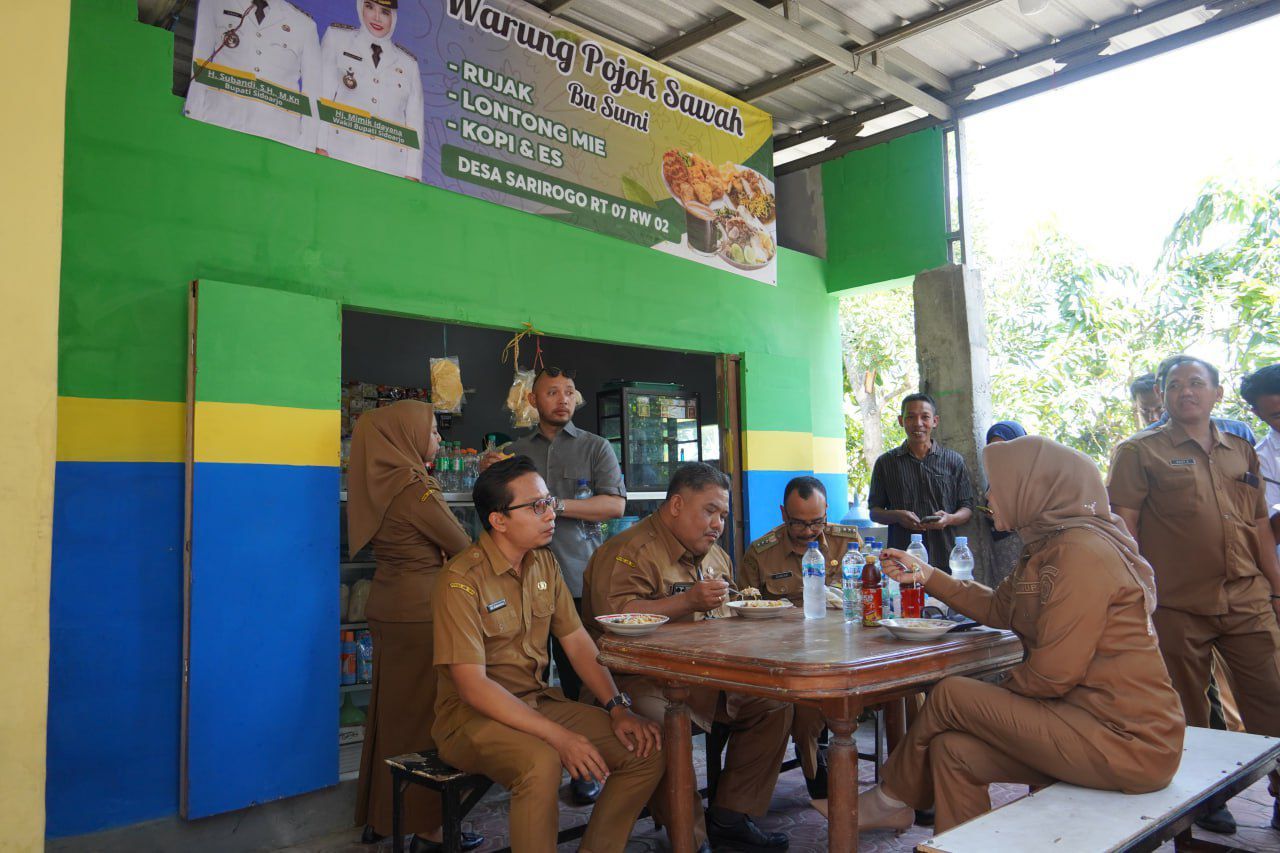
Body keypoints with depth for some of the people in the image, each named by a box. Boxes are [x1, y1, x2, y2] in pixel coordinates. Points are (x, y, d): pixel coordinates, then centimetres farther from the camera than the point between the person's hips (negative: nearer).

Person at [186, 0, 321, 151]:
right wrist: (192, 119, -5)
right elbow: (199, 60, 8)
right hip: (219, 122, 1)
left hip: (280, 137, 0)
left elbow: (313, 92, 7)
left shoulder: (304, 23, 13)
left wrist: (307, 147, -5)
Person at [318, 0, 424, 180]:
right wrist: (320, 147, -5)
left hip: (391, 167, 1)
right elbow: (323, 95, 7)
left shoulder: (409, 64, 17)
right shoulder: (337, 38, 15)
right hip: (341, 158, -1)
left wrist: (412, 175, 0)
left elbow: (415, 122, 11)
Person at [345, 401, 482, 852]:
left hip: (387, 606, 8)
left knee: (391, 706, 16)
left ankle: (380, 815, 29)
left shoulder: (381, 482, 7)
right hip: (420, 607, -8)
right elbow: (462, 547, -11)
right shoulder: (414, 486, -18)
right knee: (425, 712, 1)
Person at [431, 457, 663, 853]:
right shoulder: (462, 579, -18)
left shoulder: (545, 563, 6)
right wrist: (559, 736, -27)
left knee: (646, 750, -6)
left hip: (540, 701, 7)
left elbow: (577, 641, 8)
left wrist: (618, 708, -7)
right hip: (473, 714, -7)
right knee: (541, 763, -37)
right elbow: (472, 685, -22)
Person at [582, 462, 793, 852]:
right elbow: (615, 616, -27)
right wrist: (689, 601, -26)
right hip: (643, 682, -8)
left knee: (774, 702, -1)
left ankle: (729, 817, 11)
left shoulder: (715, 556, 19)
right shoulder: (629, 551, -12)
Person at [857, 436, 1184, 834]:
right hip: (1089, 716, 9)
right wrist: (926, 574, 19)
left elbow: (1054, 672, -21)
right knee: (953, 749, 0)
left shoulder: (1082, 550, -20)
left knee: (950, 695, -6)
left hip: (1125, 740, -9)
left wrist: (997, 695, -2)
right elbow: (997, 608, 20)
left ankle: (891, 801, 18)